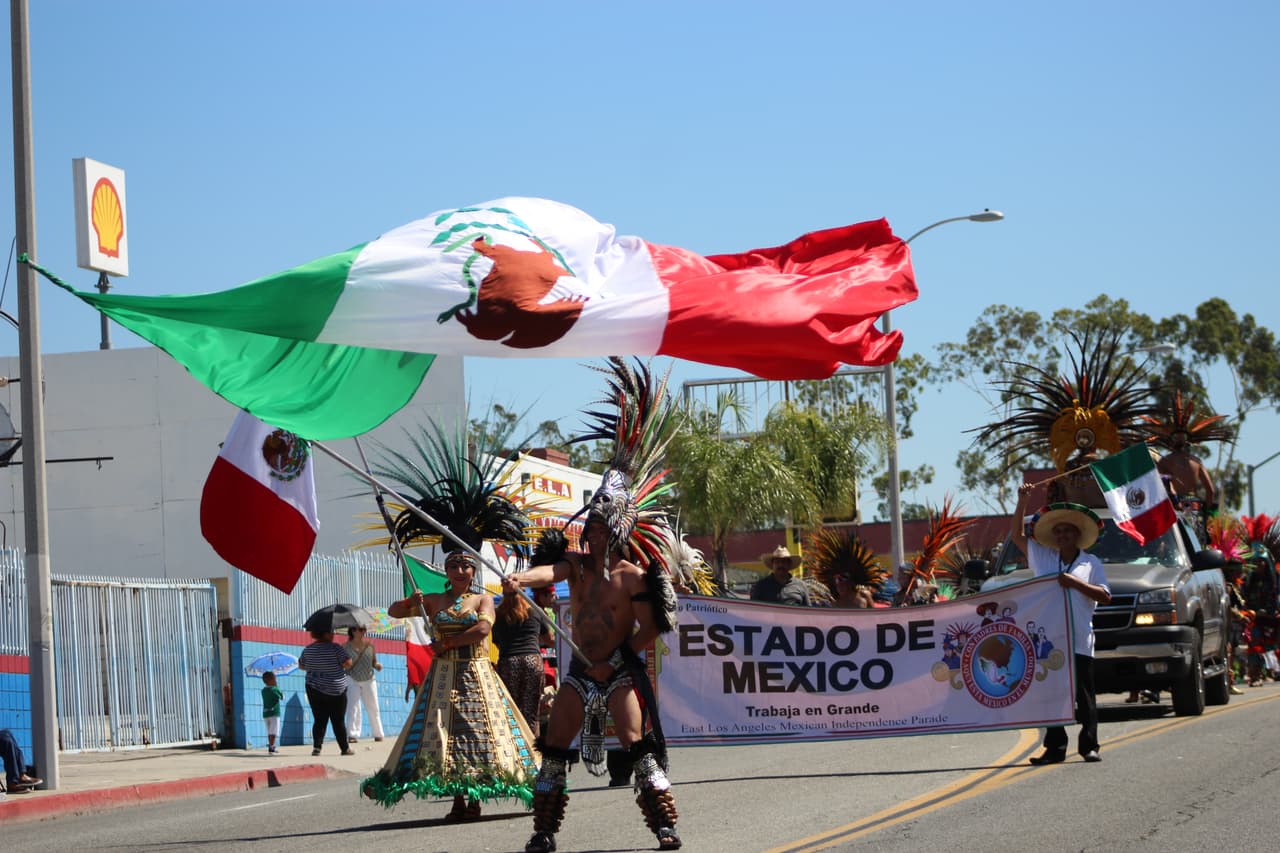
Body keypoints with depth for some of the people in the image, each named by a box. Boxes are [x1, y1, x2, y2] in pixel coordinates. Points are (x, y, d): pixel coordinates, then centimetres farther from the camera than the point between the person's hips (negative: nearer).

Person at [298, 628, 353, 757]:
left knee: (319, 720, 7)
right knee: (339, 721, 4)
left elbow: (301, 666, 15)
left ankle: (316, 746, -7)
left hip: (314, 688, 4)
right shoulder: (335, 648, -13)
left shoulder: (308, 650, 3)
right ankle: (345, 748, 9)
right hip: (336, 690, -4)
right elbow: (348, 663, -17)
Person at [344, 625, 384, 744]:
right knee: (353, 707, -12)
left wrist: (377, 665, -13)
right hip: (352, 680, -3)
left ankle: (378, 734, 19)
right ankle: (352, 735, -13)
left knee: (373, 708, 8)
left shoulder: (369, 645, 0)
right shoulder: (347, 647, -8)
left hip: (368, 680, 3)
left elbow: (373, 662, 10)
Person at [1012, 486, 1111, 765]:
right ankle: (1055, 747, 6)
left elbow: (1105, 596, 0)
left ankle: (1089, 746, 3)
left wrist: (1075, 583, -11)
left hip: (1079, 640, -3)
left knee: (1084, 696, -1)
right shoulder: (1043, 558, 15)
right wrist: (1022, 502, 8)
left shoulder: (1091, 563, 8)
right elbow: (1018, 535, 16)